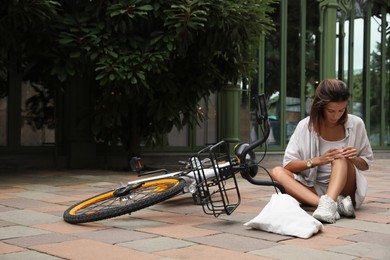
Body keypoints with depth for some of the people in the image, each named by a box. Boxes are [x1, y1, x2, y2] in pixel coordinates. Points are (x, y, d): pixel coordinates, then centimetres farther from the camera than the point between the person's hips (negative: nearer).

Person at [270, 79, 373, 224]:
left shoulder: (355, 124, -3)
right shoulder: (306, 126, -5)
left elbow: (366, 163, 9)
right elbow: (288, 165, -6)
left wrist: (354, 159, -15)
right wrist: (318, 160, -22)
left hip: (344, 189, 0)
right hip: (313, 189, 1)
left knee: (341, 157, -27)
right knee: (277, 172, -25)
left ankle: (328, 204, -50)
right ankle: (334, 204, -43)